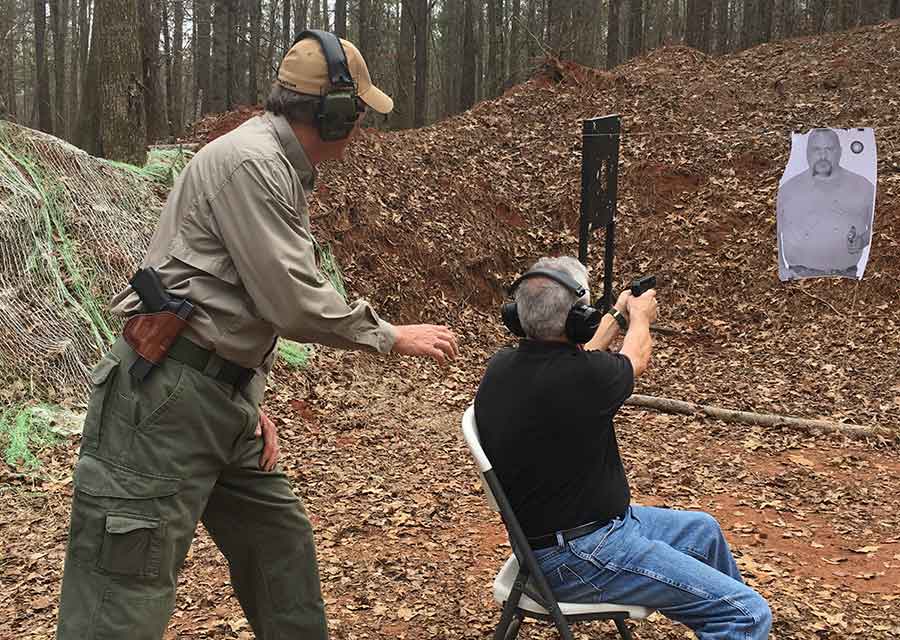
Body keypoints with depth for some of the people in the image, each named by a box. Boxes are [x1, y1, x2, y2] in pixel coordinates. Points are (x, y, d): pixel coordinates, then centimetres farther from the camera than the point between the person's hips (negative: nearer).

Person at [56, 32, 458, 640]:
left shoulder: (282, 169, 17)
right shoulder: (249, 161, -15)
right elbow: (294, 302, -19)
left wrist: (250, 400, 14)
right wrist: (395, 337, -7)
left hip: (224, 397, 10)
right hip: (165, 396, -10)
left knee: (281, 543, 17)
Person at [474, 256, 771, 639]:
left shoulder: (502, 366, -4)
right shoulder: (581, 378, -27)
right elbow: (636, 360, -2)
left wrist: (616, 318, 32)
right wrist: (639, 316, 20)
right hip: (578, 557, -10)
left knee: (703, 530, 27)